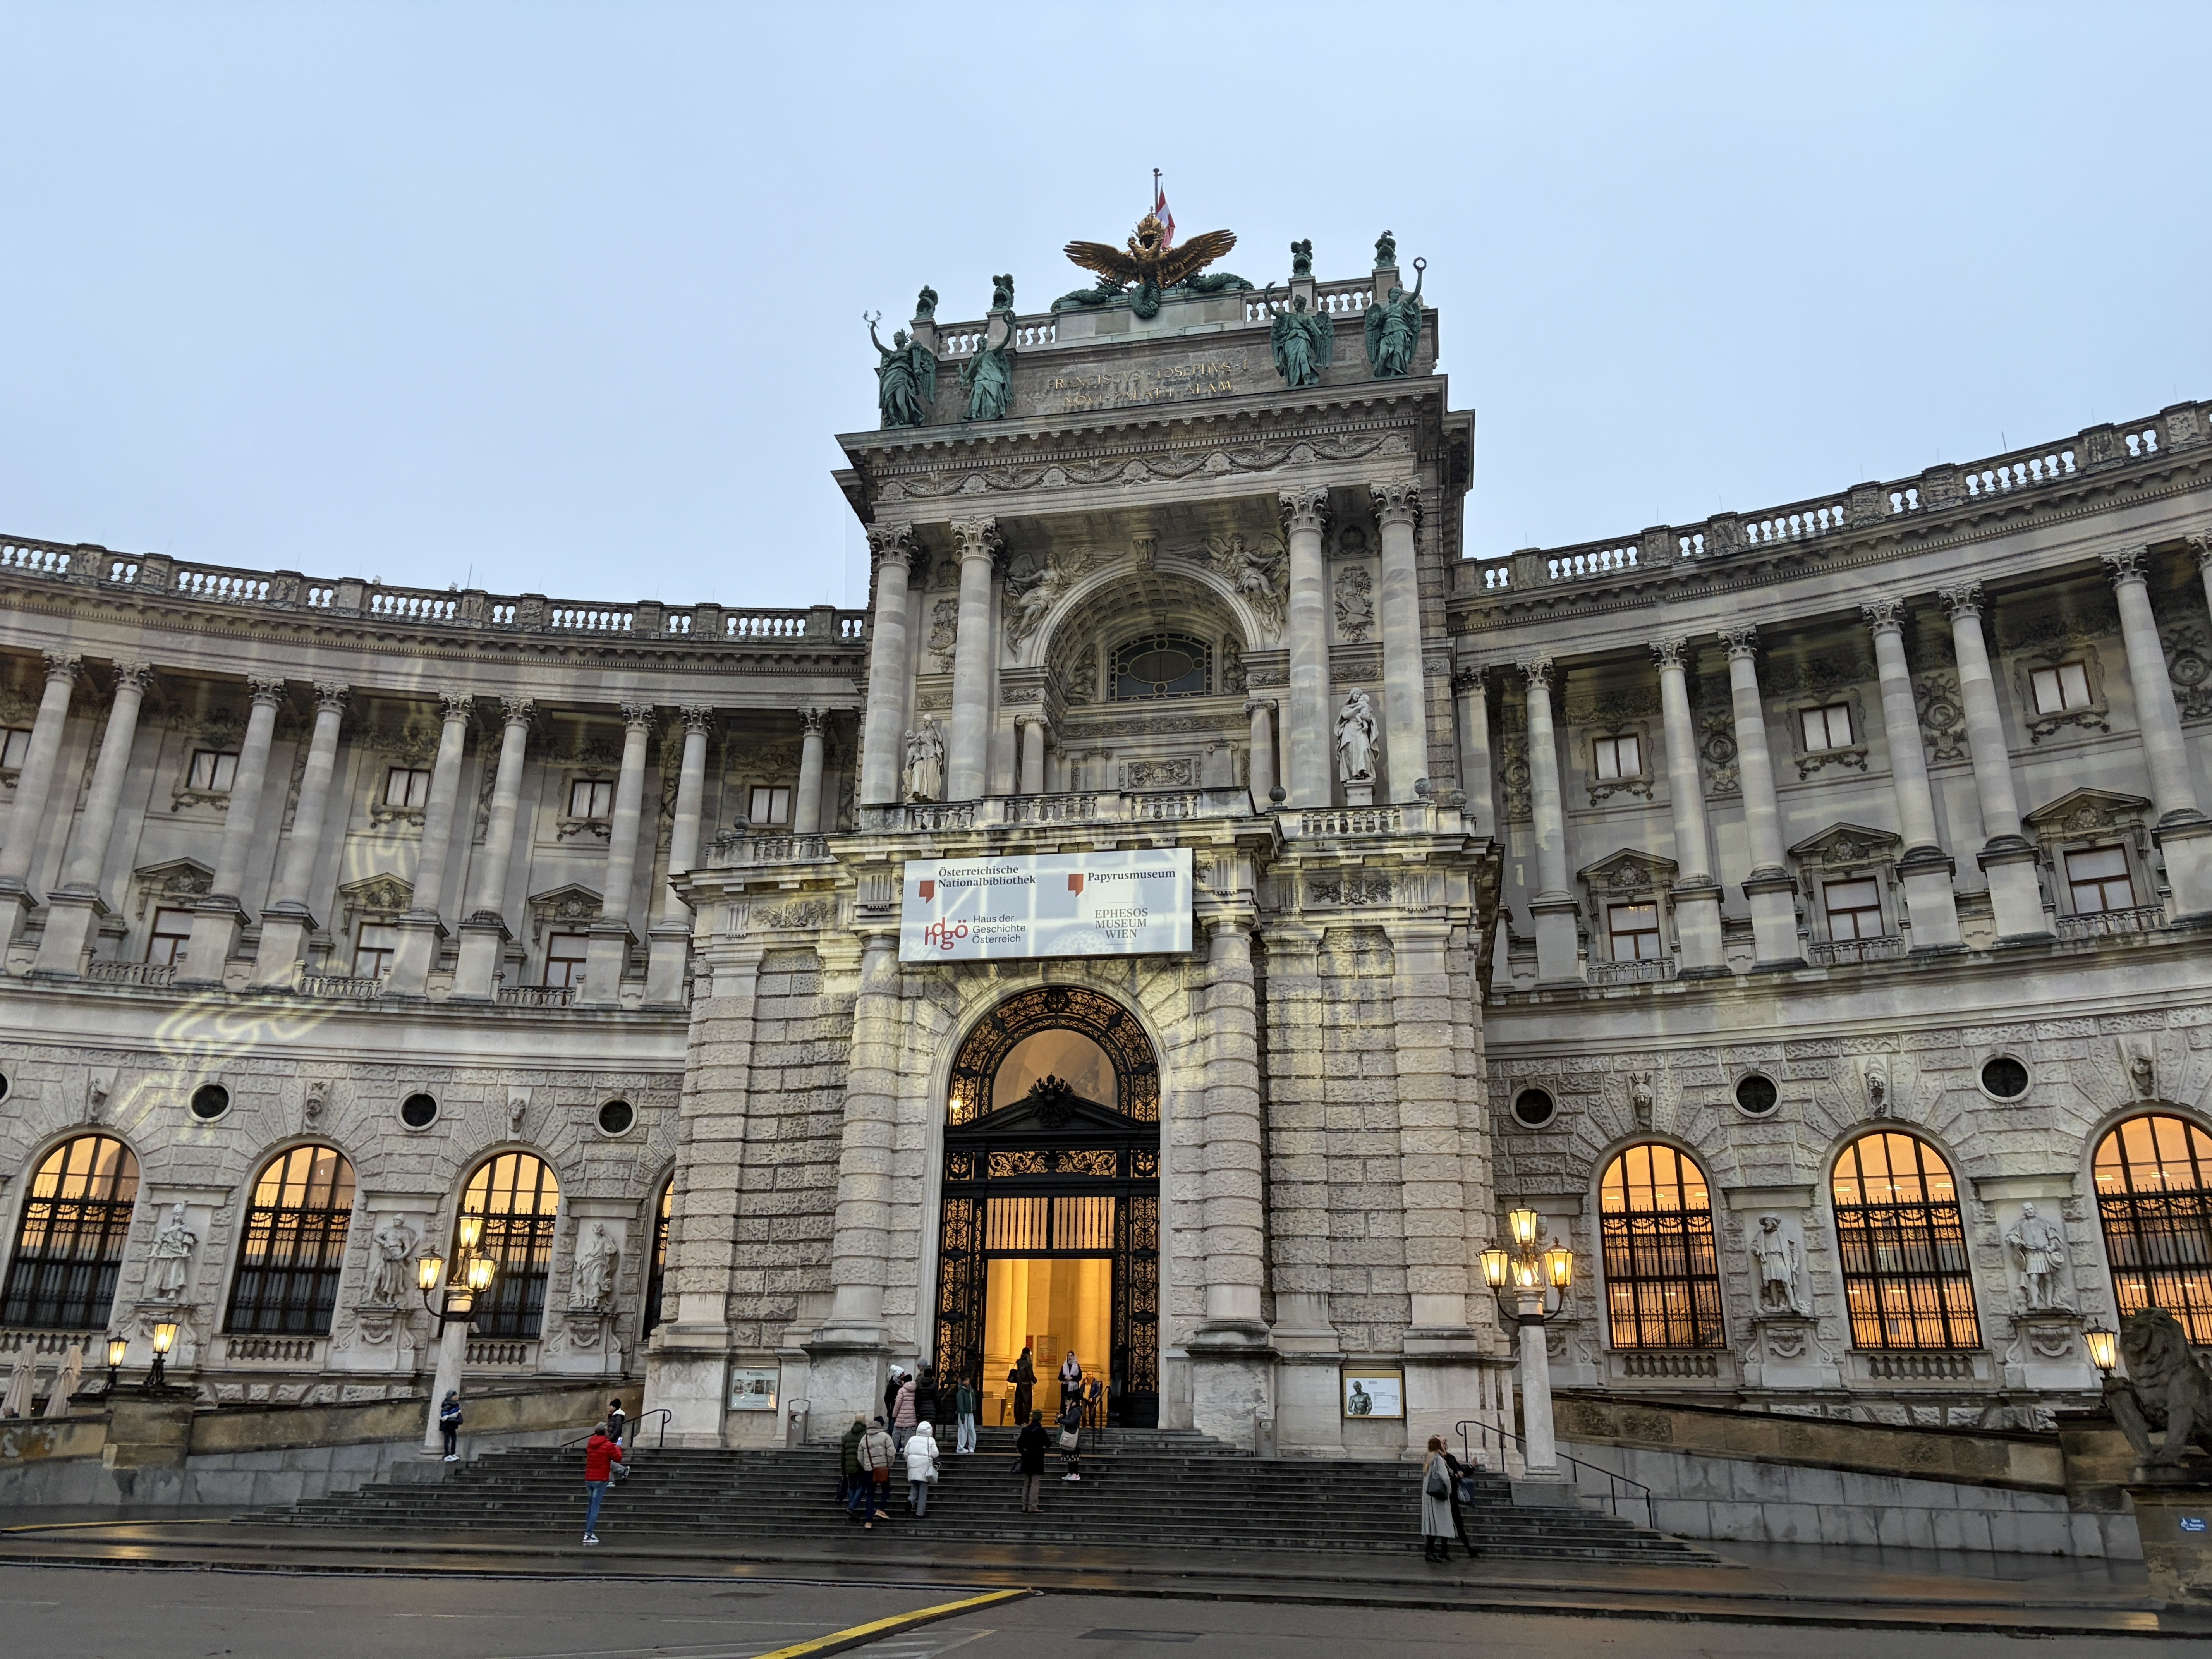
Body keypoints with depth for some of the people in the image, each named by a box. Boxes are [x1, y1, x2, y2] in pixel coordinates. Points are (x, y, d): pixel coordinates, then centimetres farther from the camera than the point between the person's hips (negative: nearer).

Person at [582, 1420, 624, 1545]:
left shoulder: (590, 1443, 8)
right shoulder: (608, 1446, -12)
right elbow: (618, 1458, -2)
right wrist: (618, 1447, 15)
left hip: (588, 1479, 6)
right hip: (600, 1481, -6)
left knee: (590, 1507, 16)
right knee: (595, 1508, -6)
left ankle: (588, 1532, 16)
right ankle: (589, 1535, -9)